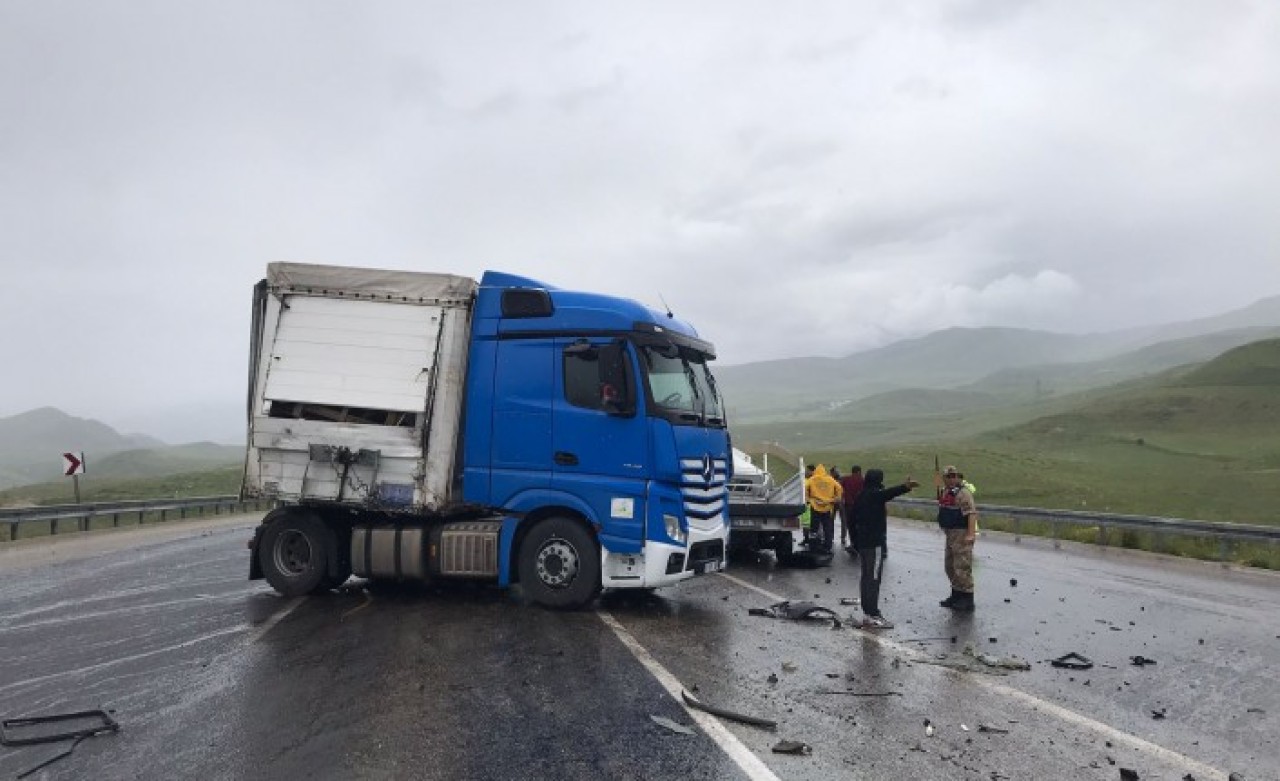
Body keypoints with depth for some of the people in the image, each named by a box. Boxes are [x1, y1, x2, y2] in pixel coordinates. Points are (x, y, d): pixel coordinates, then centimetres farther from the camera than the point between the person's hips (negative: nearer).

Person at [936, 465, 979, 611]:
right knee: (950, 566, 18)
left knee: (962, 567, -8)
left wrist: (971, 534, -31)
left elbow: (972, 513, -25)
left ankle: (967, 600, -1)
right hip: (951, 534, 10)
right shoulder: (946, 492, 13)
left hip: (962, 534, -10)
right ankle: (956, 595, 30)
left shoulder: (962, 493, -16)